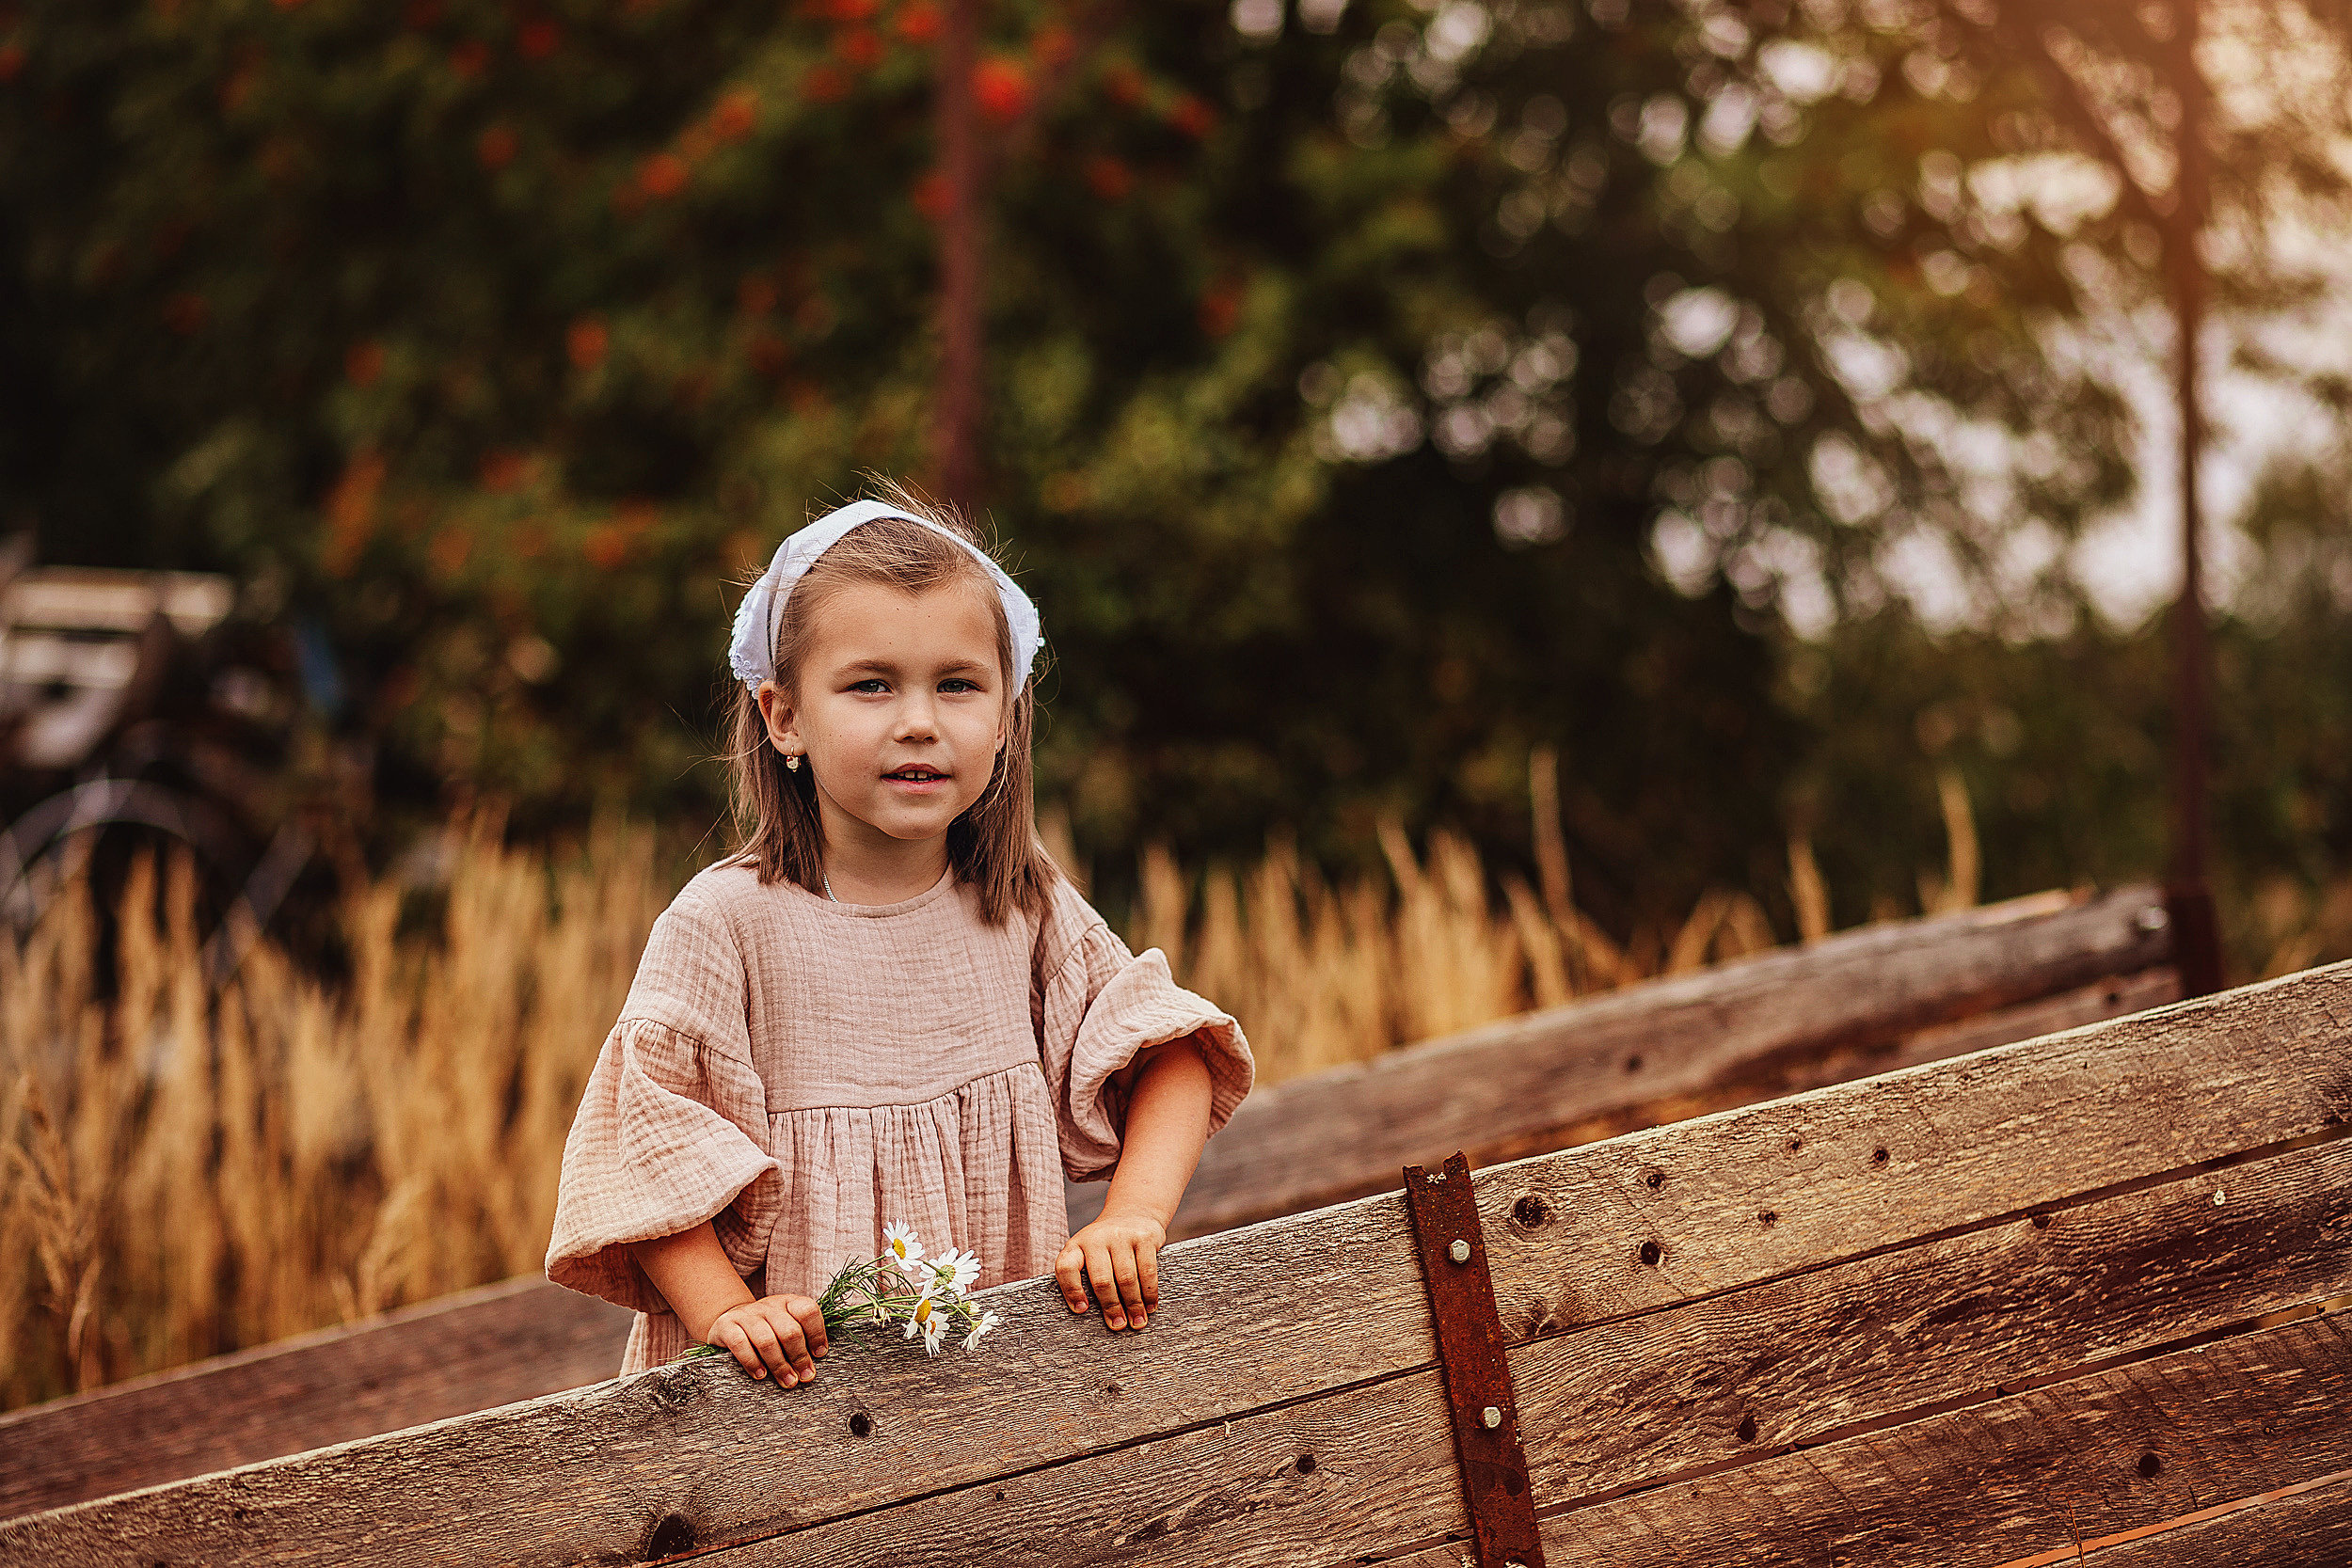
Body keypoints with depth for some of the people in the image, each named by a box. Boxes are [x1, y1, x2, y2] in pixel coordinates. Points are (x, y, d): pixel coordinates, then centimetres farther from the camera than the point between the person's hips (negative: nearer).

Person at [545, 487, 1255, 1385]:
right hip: (805, 1377, -2)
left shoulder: (1025, 905, 3)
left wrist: (1133, 1217, -8)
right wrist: (727, 1314, -19)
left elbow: (1168, 1054, 8)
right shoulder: (726, 923, -8)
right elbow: (647, 1142, -8)